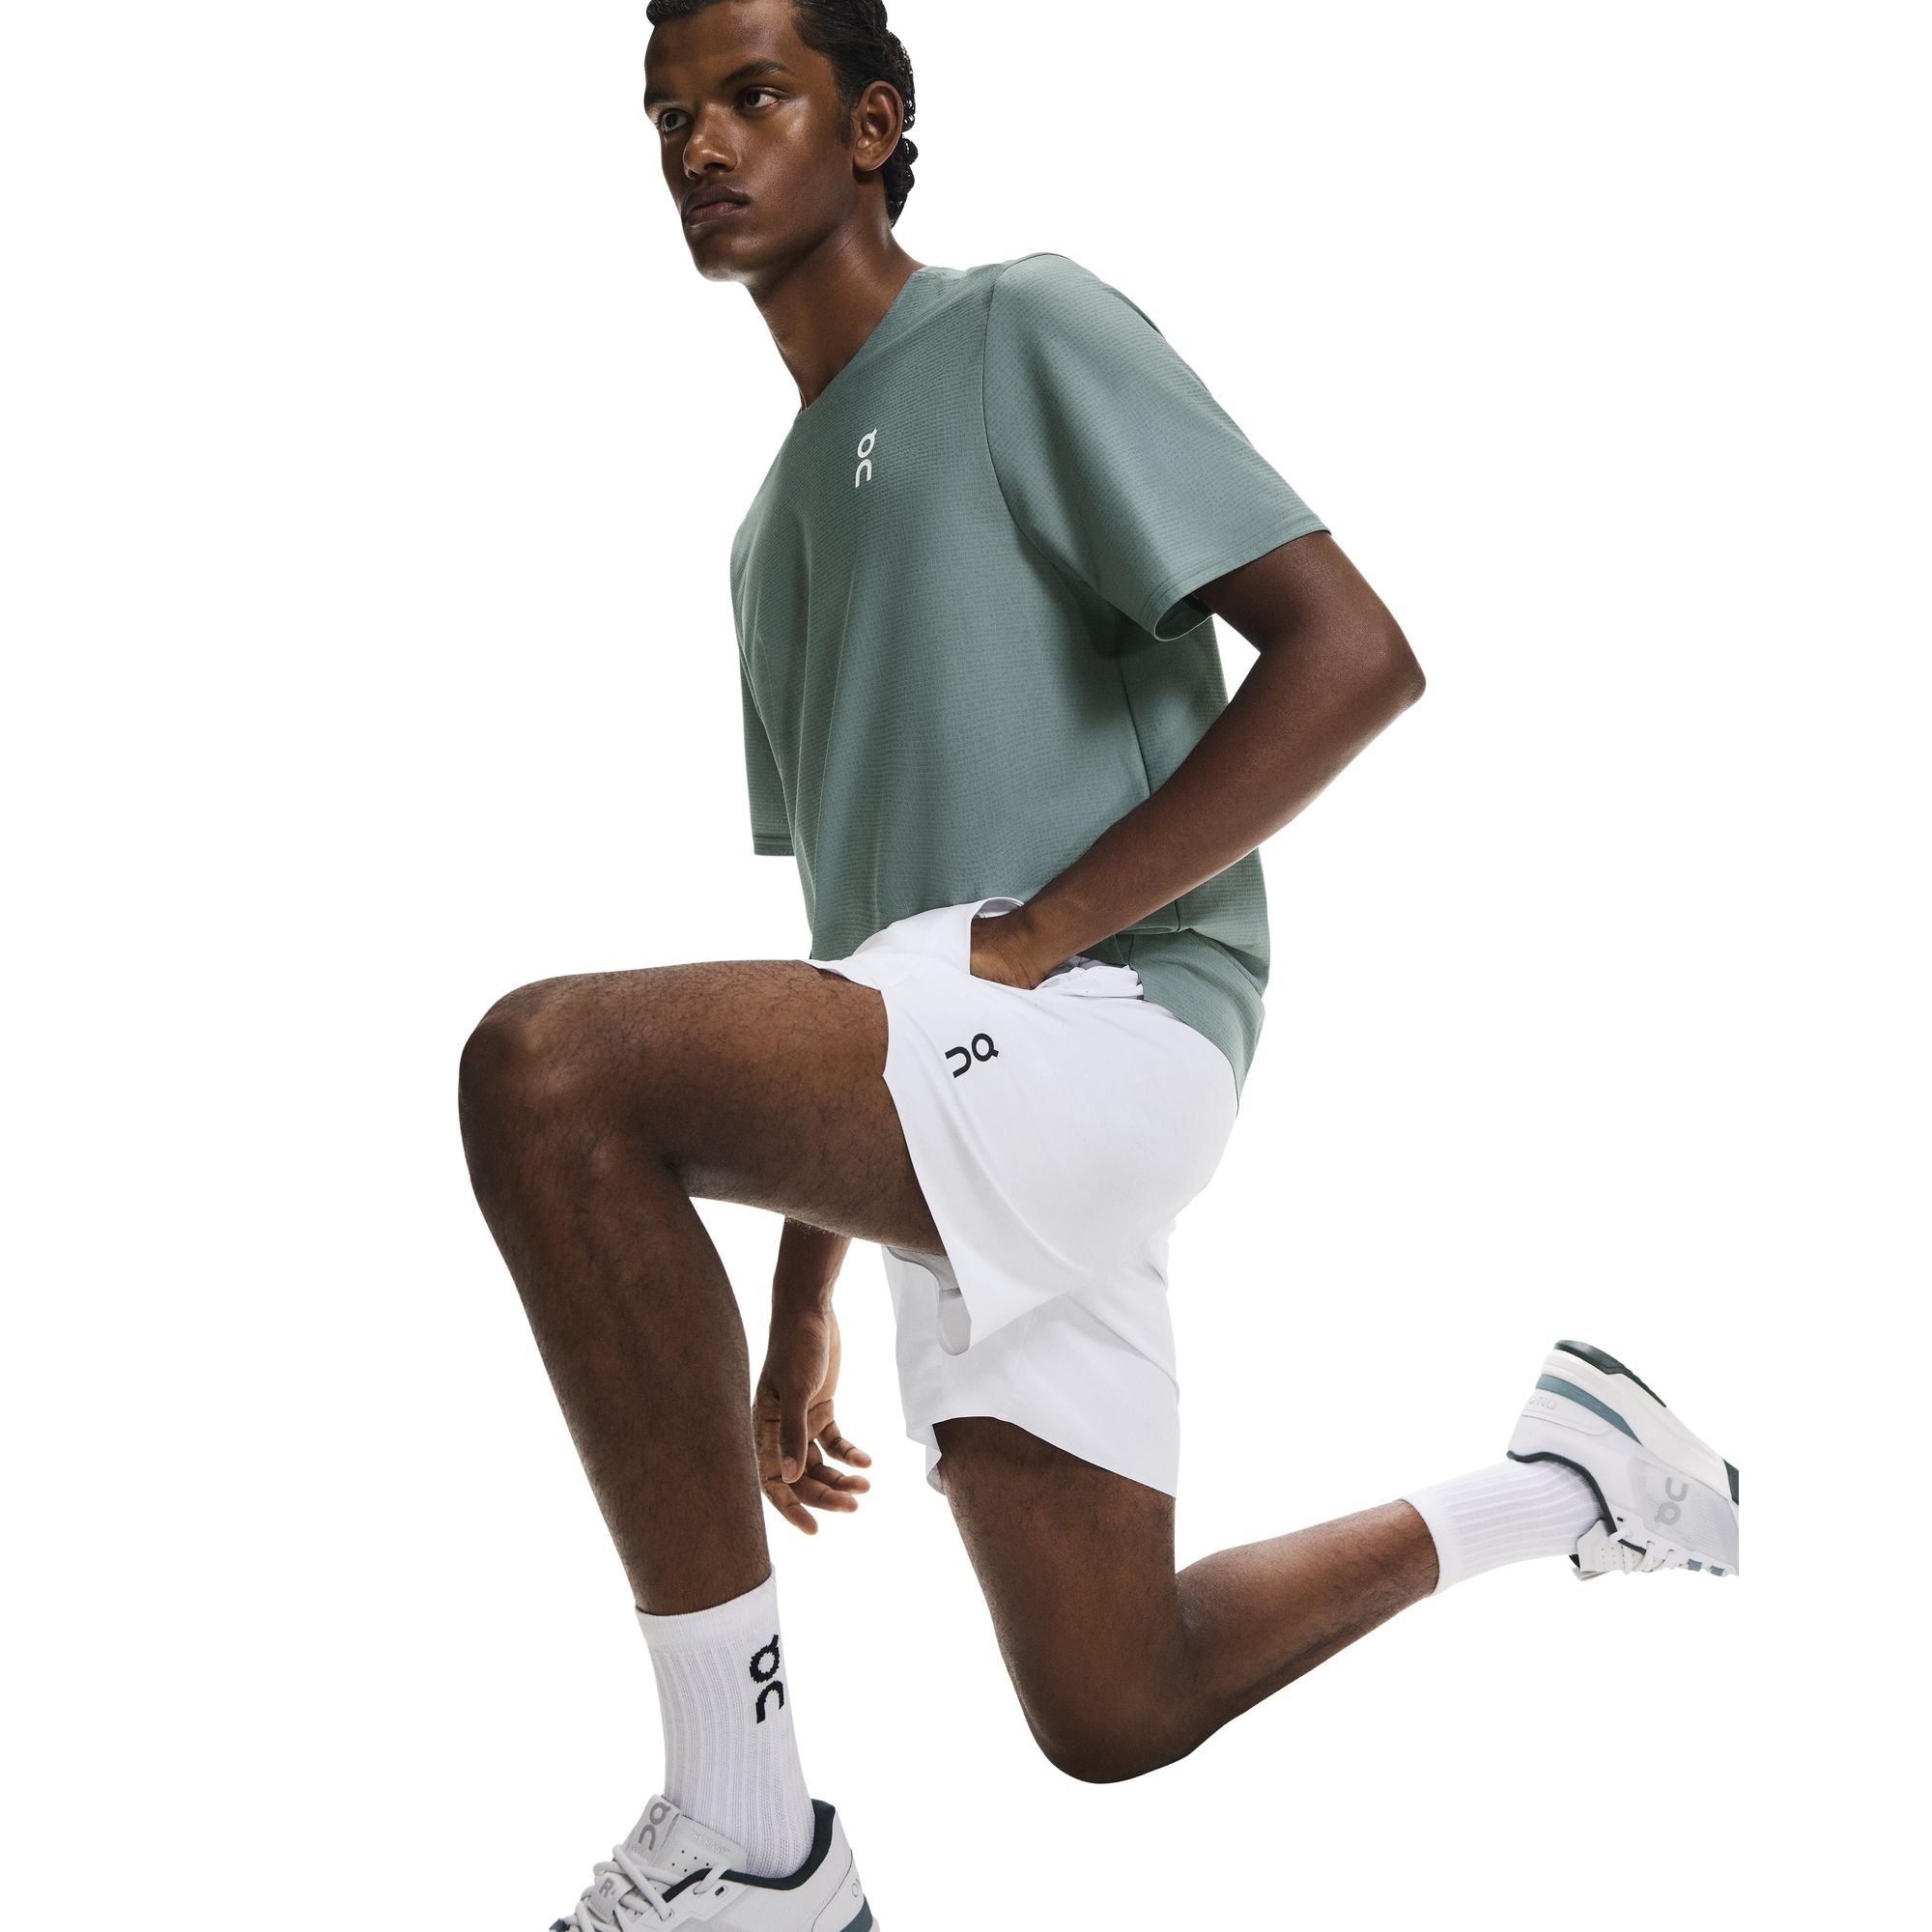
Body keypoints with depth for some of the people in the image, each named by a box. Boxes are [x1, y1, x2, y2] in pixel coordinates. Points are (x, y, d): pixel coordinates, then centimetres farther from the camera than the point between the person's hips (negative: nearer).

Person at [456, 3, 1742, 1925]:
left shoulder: (1029, 330, 0)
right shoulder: (776, 526, 25)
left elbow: (1353, 657, -12)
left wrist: (1031, 936, -16)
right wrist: (802, 1301, 23)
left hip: (1101, 1032, -9)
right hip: (944, 1117, 9)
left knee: (546, 1067, -29)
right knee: (1115, 1715, 12)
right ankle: (1567, 1473, 33)